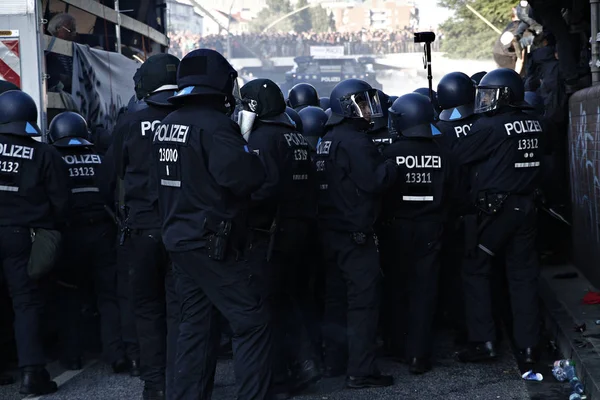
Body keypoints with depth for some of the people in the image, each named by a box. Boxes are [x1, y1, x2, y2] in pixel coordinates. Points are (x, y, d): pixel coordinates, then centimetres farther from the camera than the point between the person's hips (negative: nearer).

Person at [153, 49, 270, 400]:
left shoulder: (167, 125, 10)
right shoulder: (214, 125, -17)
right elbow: (246, 176, -27)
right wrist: (250, 153, -6)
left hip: (179, 239, 9)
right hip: (211, 245, -9)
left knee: (196, 323, 17)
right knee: (253, 322, -3)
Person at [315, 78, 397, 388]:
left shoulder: (328, 140, 14)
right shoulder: (355, 141, -16)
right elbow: (373, 182, -22)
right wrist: (393, 164, -8)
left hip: (331, 231, 10)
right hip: (355, 233, -10)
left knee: (337, 296, 16)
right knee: (364, 299, -7)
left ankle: (334, 361, 25)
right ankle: (360, 372, -7)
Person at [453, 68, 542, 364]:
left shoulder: (489, 126, -13)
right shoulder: (534, 125, 5)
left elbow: (460, 158, -9)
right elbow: (539, 160, 12)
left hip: (497, 208, -6)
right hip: (526, 206, 6)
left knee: (475, 271, 6)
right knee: (523, 274, 10)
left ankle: (483, 342, 4)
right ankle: (528, 345, 13)